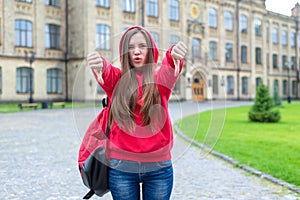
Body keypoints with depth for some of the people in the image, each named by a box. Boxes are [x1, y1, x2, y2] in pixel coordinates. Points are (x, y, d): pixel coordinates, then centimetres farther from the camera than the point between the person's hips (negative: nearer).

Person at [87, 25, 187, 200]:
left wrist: (175, 56, -43)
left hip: (158, 166, 0)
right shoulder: (117, 79, 2)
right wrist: (99, 65, -43)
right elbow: (106, 73, -19)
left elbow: (170, 68, -20)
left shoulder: (160, 78, 2)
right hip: (122, 166, 0)